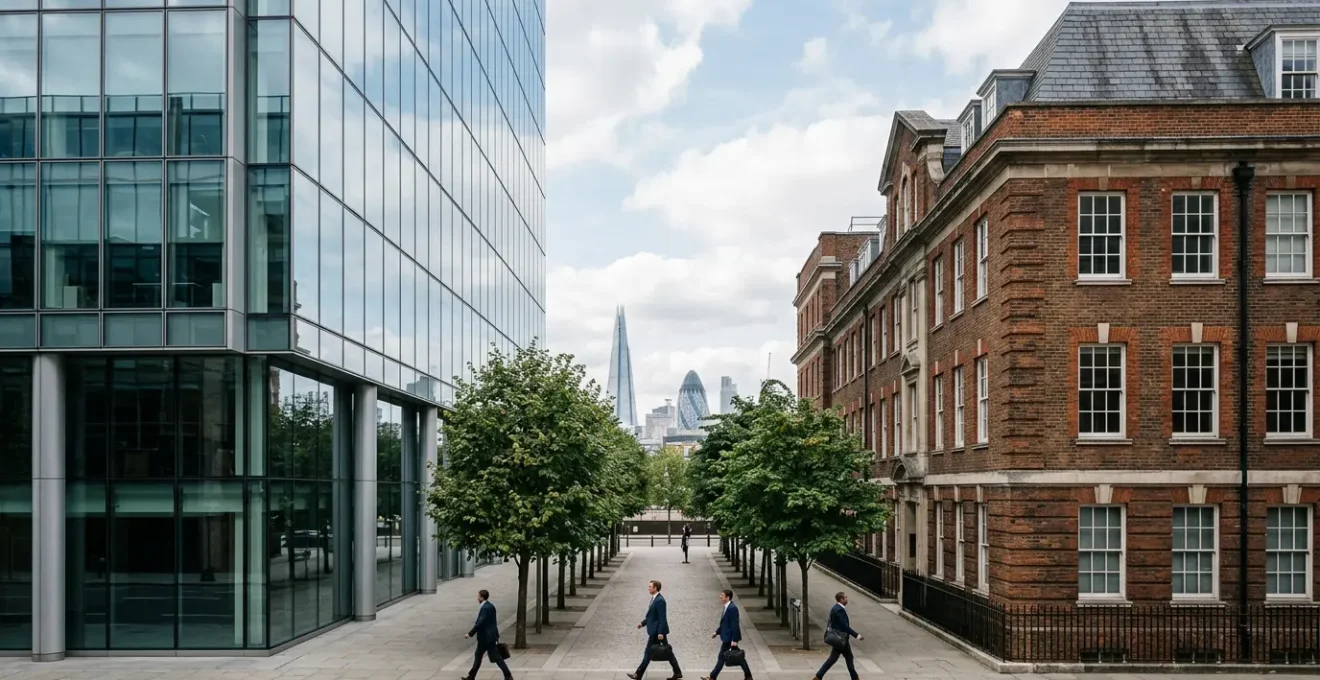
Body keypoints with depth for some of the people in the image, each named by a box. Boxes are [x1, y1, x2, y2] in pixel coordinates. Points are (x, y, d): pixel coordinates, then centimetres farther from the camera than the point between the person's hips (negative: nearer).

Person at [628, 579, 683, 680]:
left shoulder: (659, 600, -20)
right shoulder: (654, 599, 12)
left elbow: (662, 618, -22)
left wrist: (660, 633, -24)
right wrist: (643, 623, 16)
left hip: (657, 631, -10)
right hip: (655, 630, 10)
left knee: (648, 652, -1)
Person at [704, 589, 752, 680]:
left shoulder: (732, 608, -20)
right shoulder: (726, 607, 11)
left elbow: (735, 625, -22)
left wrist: (734, 640, -23)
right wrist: (717, 632, 13)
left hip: (729, 637, -10)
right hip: (727, 636, 10)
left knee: (722, 657, -1)